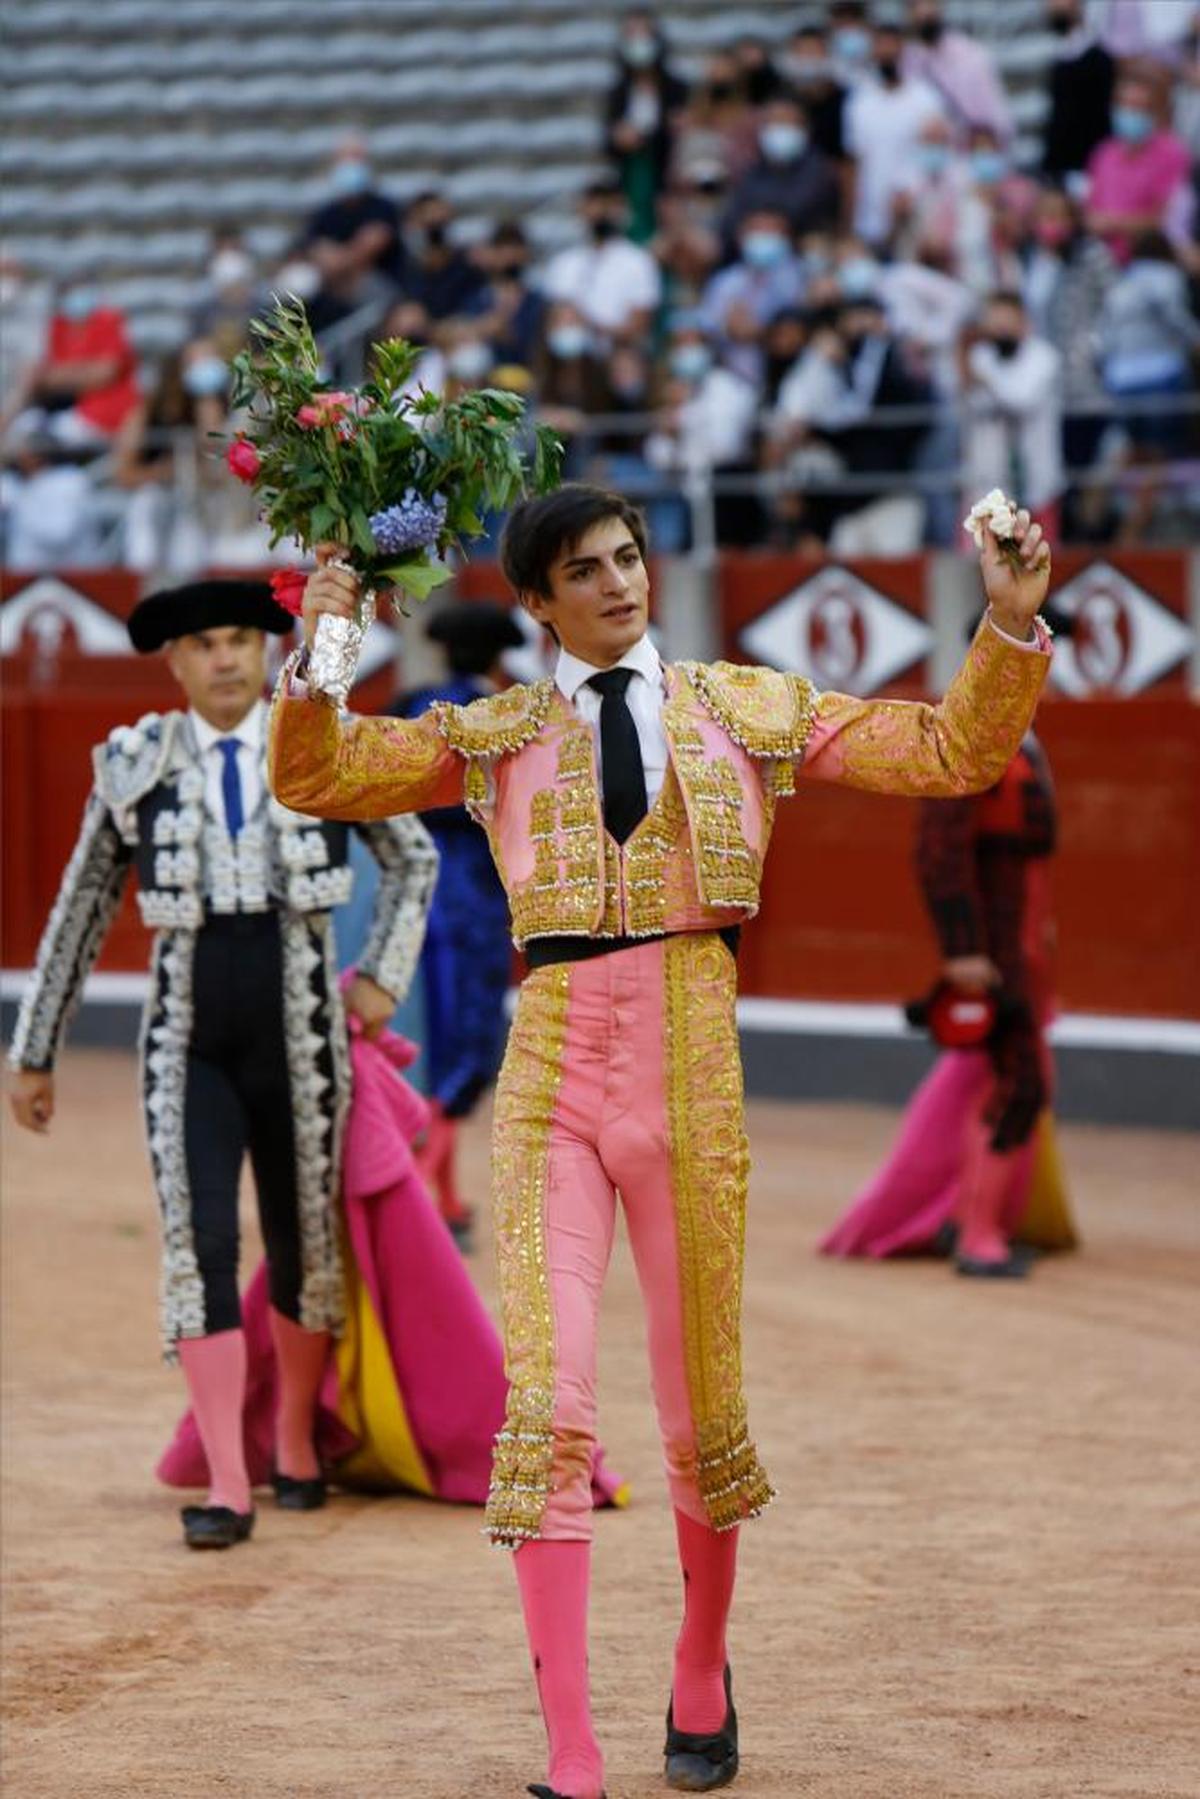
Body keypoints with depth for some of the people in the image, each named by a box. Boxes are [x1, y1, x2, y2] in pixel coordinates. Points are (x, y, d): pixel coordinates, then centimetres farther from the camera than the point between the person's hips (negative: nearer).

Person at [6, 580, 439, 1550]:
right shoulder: (139, 765, 1)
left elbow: (414, 856, 15)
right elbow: (81, 912, 9)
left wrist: (385, 976, 5)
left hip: (299, 1033, 1)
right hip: (189, 1041, 0)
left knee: (303, 1244, 9)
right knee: (199, 1243, -14)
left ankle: (296, 1445, 33)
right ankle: (226, 1490, -13)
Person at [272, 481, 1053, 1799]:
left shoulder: (749, 711, 11)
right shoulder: (495, 738, 11)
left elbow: (953, 752, 8)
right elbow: (314, 778, 5)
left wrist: (1011, 622, -6)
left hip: (692, 1071, 1)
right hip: (553, 1076, -1)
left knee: (703, 1409, 8)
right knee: (548, 1407, -12)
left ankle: (702, 1676, 35)